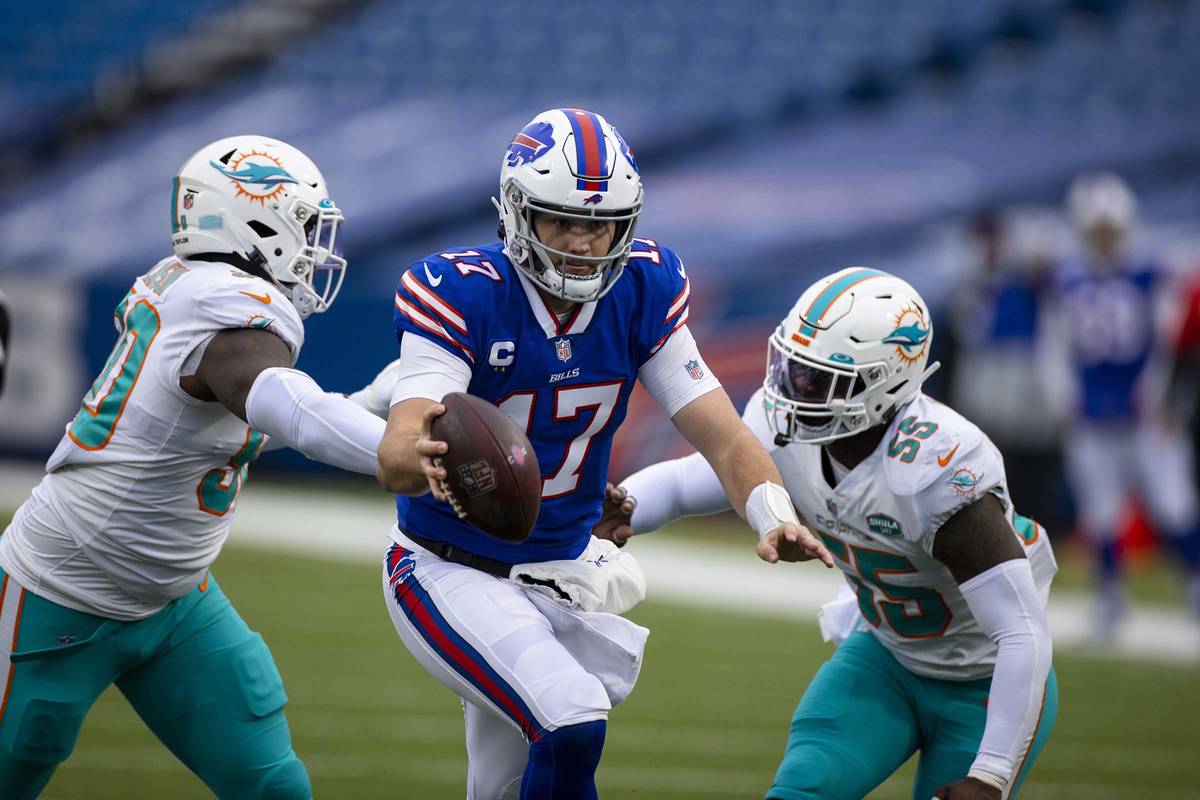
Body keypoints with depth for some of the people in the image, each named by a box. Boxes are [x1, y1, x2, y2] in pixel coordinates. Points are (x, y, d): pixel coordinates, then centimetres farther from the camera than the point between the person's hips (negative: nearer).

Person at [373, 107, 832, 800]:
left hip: (562, 576, 6)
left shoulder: (644, 293, -8)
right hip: (450, 576, -5)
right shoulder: (462, 296, -23)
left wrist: (775, 519, -30)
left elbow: (722, 436, -9)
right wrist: (421, 459, -61)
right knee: (573, 725, -27)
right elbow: (395, 456, -35)